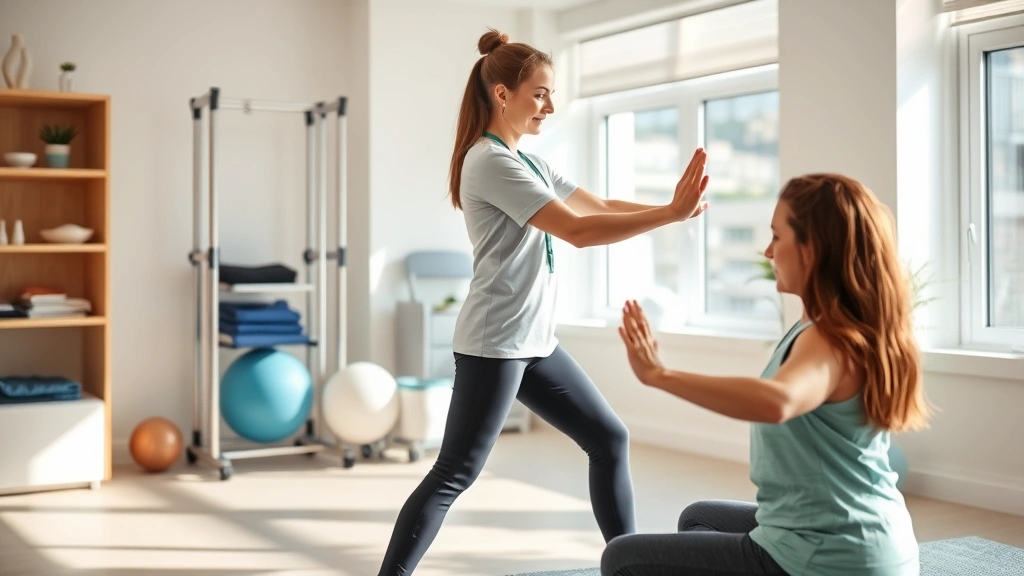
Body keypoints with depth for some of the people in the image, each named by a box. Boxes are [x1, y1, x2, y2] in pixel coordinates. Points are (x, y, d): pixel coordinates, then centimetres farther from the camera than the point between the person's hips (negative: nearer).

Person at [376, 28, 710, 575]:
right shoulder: (490, 162, -15)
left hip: (534, 341, 10)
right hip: (495, 342, -10)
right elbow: (578, 230, -22)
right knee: (455, 473, -7)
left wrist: (671, 205, -6)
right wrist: (671, 214, -22)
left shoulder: (528, 162, 14)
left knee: (609, 438, 13)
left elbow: (600, 207, 10)